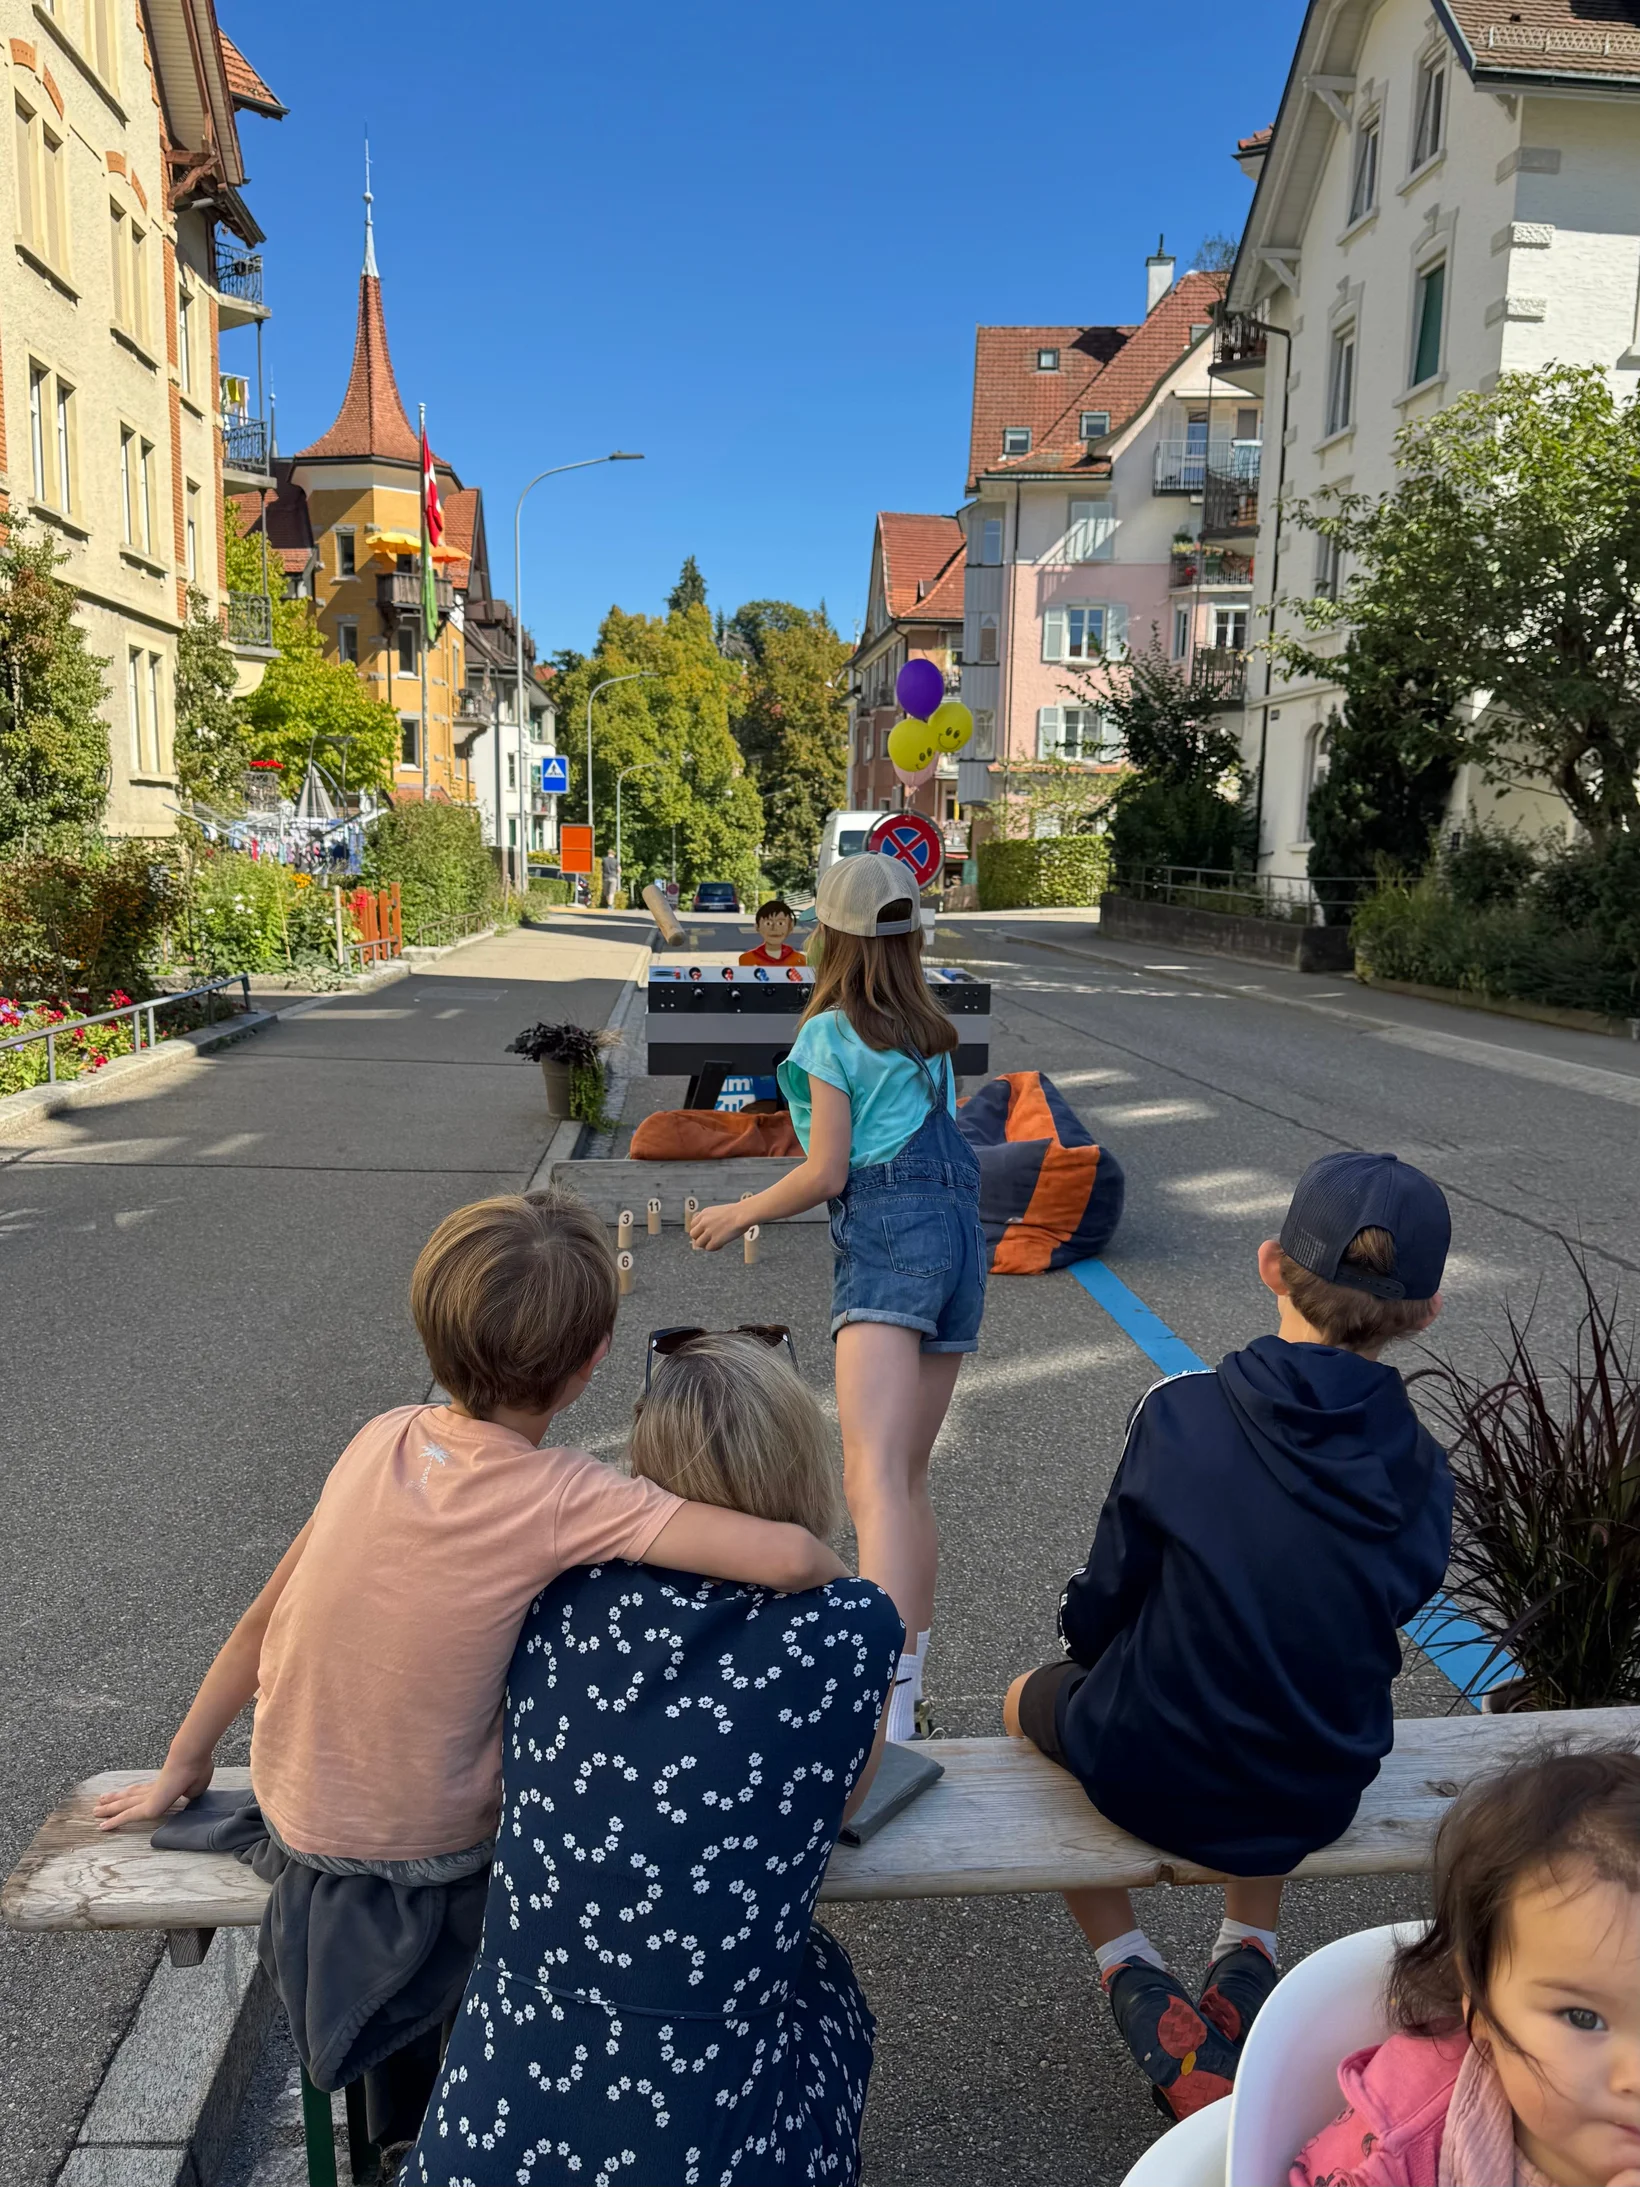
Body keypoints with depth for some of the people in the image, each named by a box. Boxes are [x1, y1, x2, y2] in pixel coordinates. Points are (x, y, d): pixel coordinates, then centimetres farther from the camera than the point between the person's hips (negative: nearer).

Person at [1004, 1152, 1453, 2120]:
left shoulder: (1182, 1414, -21)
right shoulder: (1421, 1464, -11)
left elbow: (1102, 1609, -11)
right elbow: (1391, 1605, 4)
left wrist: (1091, 1646, 12)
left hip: (1152, 1775, -4)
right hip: (1320, 1797, 4)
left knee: (1032, 1698, 28)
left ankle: (1140, 1987, 17)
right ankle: (1249, 1959, 29)